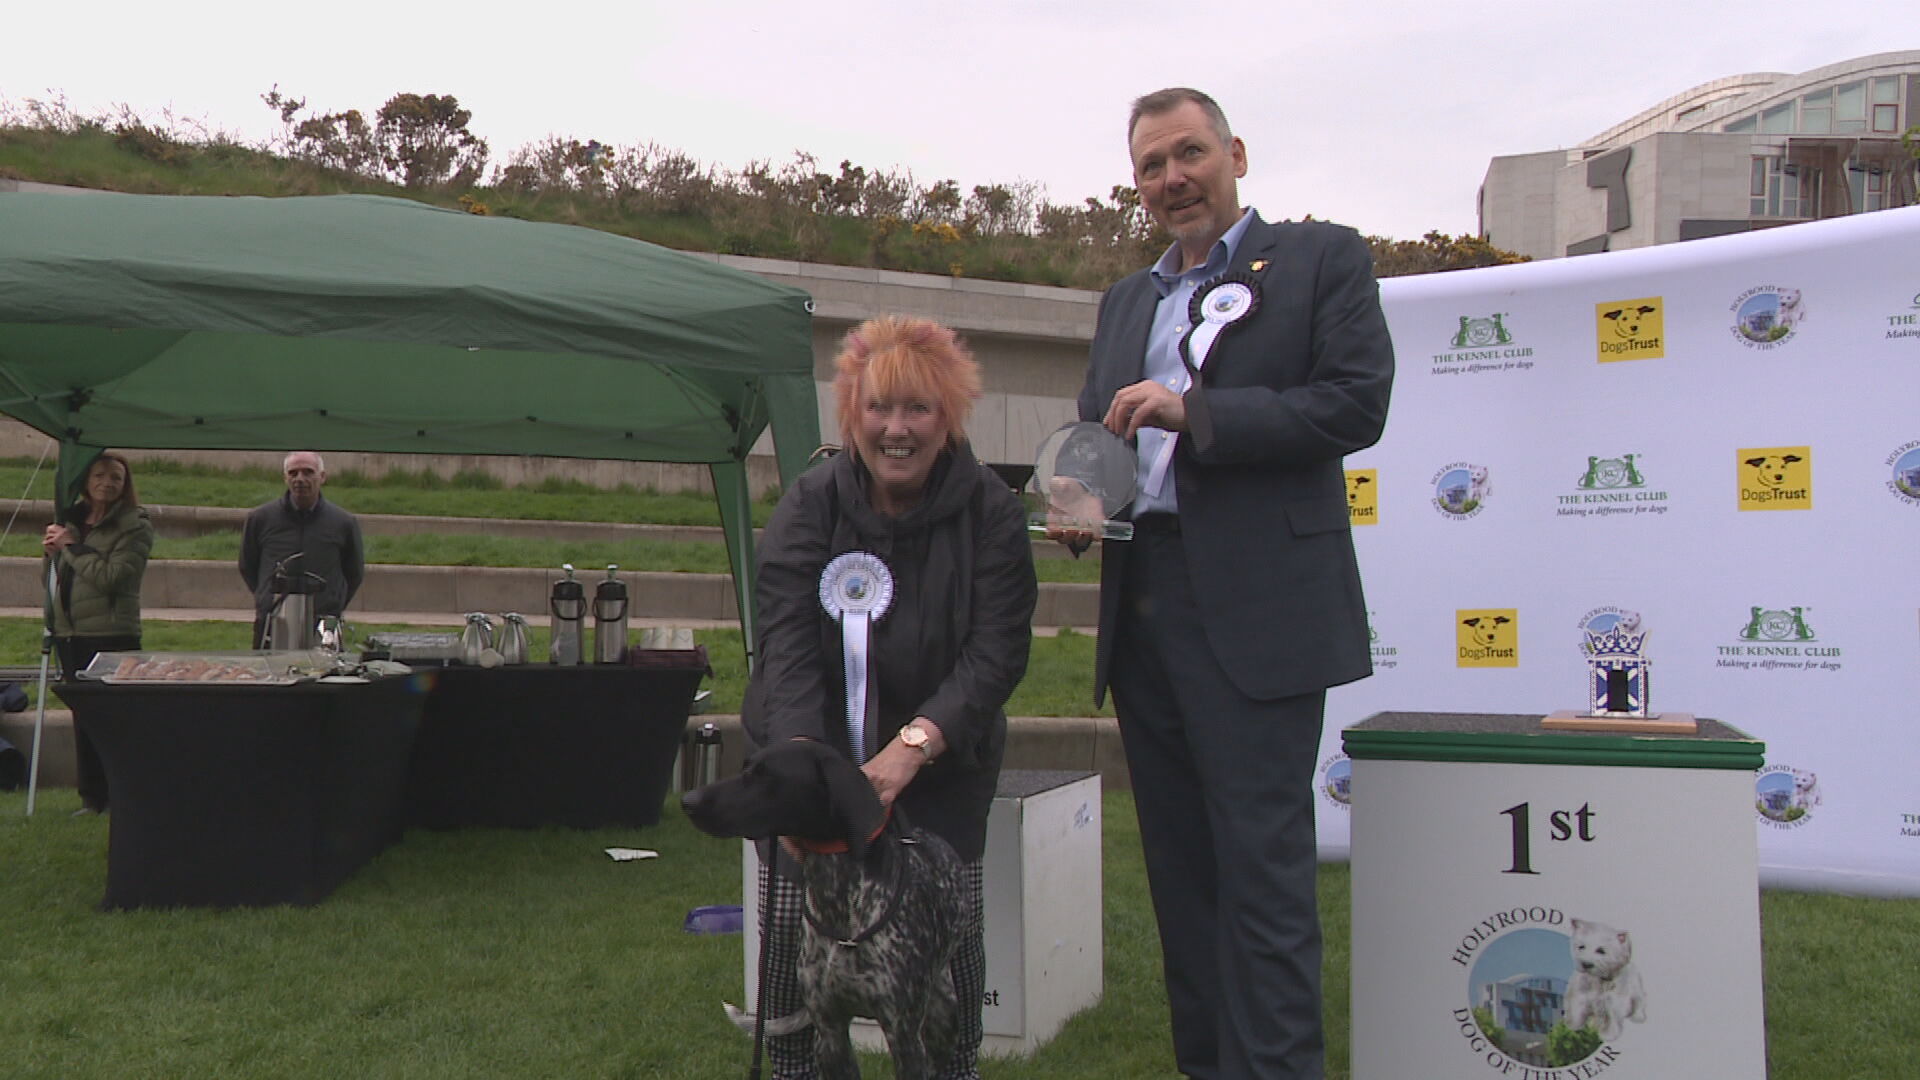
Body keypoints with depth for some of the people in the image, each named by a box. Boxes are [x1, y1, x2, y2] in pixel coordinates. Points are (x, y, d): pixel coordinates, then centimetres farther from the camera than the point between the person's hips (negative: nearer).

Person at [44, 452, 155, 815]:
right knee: (82, 717, 10)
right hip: (71, 632, 7)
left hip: (112, 635, -7)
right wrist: (53, 551, 7)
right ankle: (92, 798, 17)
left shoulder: (135, 526, -5)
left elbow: (111, 575, -18)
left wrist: (72, 547, -12)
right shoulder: (71, 519, 15)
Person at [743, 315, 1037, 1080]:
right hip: (814, 739, 0)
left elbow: (997, 652, -14)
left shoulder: (991, 513, -8)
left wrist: (914, 746, -28)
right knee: (792, 917, -12)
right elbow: (786, 646, -16)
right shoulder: (809, 504, -7)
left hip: (942, 752, 0)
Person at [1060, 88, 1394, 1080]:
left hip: (1255, 607, -6)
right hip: (1140, 606, 7)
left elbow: (1357, 403, -9)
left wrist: (1195, 412, -16)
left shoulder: (1322, 259, 4)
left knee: (1260, 858, -7)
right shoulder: (1125, 301, 22)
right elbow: (1093, 433, 22)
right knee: (1178, 858, 12)